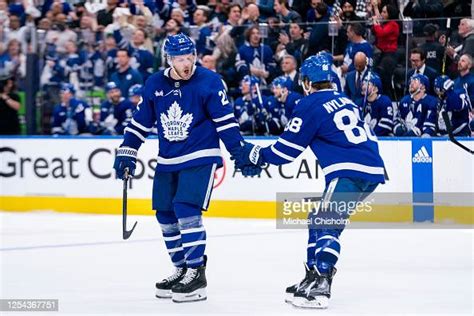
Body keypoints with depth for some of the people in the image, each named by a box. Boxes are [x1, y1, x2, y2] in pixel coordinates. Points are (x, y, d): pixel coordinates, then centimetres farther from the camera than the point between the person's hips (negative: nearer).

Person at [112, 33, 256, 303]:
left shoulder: (209, 82, -11)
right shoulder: (155, 84, 1)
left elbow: (225, 120, -9)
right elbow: (141, 121, 11)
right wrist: (127, 153, 10)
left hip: (200, 158, -6)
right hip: (167, 161, 6)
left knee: (186, 210, -17)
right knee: (166, 215, 9)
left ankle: (197, 273, -10)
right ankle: (182, 270, 23)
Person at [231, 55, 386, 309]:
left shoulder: (310, 105, -1)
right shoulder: (344, 100, 23)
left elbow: (287, 149, 1)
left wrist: (253, 155, 13)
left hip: (350, 172, -9)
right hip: (372, 171, 9)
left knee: (325, 224, -15)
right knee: (318, 221, 19)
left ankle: (319, 287, -29)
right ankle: (313, 277, 24)